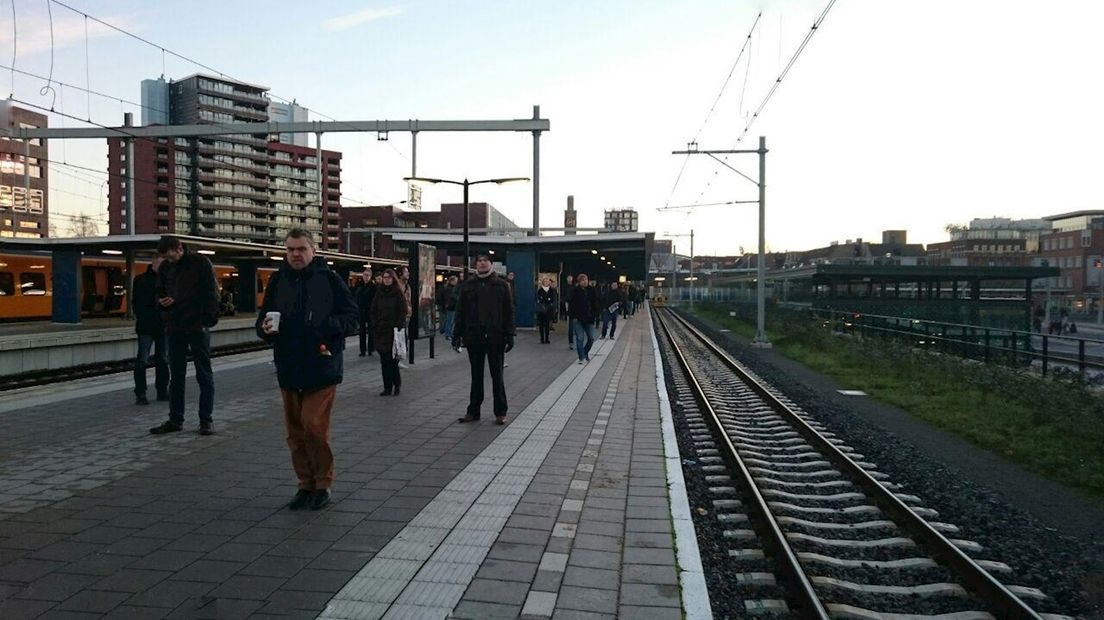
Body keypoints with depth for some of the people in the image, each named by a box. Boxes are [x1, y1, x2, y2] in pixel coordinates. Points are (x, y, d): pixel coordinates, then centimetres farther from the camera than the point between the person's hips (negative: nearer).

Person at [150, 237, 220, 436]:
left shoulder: (200, 263, -4)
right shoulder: (165, 268, 11)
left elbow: (212, 294, -6)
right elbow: (159, 293, 21)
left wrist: (209, 321, -14)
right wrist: (162, 301, -3)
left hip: (198, 328, -5)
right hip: (174, 329, 5)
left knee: (204, 376, 2)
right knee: (176, 377, 10)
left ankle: (206, 420, 8)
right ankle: (175, 420, 18)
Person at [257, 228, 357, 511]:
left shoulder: (329, 280, -4)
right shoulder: (278, 281, 8)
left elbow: (351, 318, -4)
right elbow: (263, 318, 14)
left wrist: (325, 324, -20)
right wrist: (265, 327, -9)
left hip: (321, 366, -5)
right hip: (289, 367, 5)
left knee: (314, 425, -9)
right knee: (295, 431, 11)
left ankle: (323, 484, 9)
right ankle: (306, 485, 24)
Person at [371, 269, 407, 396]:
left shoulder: (398, 293, -1)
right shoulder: (379, 293, 10)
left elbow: (402, 312, -4)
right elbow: (374, 310, 11)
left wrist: (399, 327, -12)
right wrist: (374, 326, 1)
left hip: (393, 329, -4)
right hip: (381, 330, 4)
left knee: (392, 358, -8)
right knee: (384, 360, 3)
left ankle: (397, 384, 10)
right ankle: (387, 387, 8)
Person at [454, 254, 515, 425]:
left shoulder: (501, 285, 2)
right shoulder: (467, 285, 7)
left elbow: (508, 312, 0)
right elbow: (460, 312, 7)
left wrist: (509, 336, -7)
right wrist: (457, 335, 2)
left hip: (495, 337, -2)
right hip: (474, 337, 2)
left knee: (497, 375, 5)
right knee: (476, 376, 10)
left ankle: (500, 412, 13)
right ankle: (473, 411, 18)